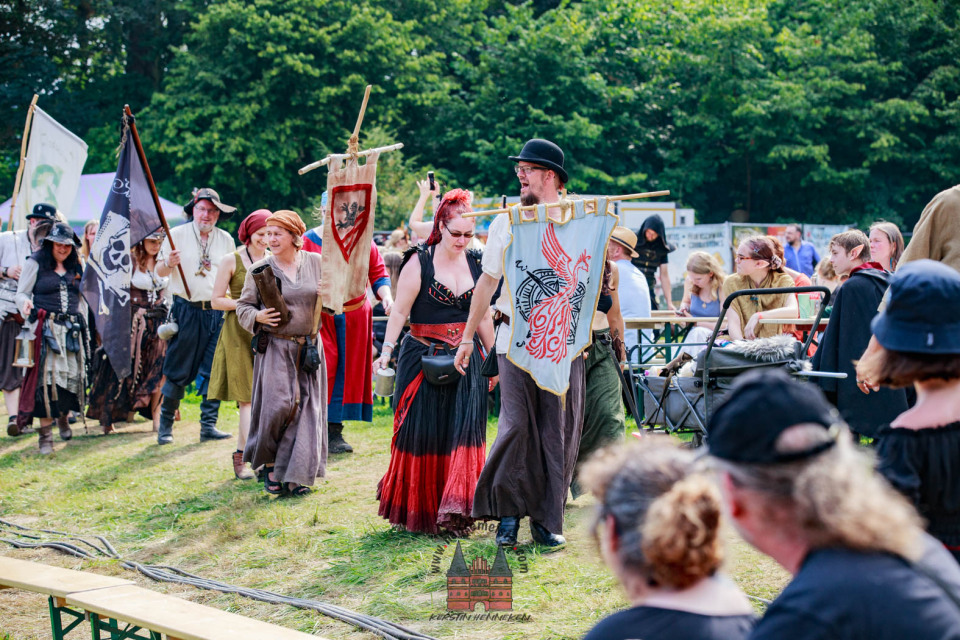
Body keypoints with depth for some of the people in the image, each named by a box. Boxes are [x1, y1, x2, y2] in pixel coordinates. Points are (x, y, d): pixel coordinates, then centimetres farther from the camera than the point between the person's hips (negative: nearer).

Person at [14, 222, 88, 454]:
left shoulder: (75, 267, 15)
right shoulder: (35, 263, 1)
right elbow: (21, 293, 0)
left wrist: (82, 325, 16)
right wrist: (26, 306, -22)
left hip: (72, 329, 5)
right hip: (46, 329, -5)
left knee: (72, 377, 4)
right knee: (46, 379, -10)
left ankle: (63, 417, 32)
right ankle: (45, 434, -6)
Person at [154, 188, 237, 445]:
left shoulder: (226, 240, 11)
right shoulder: (177, 235, 3)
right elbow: (160, 272, 3)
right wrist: (169, 263, -19)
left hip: (217, 311, 3)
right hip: (187, 310, -3)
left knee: (214, 371, -1)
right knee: (178, 372, -2)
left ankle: (209, 425, 5)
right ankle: (165, 425, 9)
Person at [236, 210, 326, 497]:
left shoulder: (317, 263, 4)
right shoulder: (259, 269, -1)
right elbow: (244, 306, 5)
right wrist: (258, 317, -14)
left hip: (309, 348, 2)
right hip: (275, 349, -2)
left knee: (306, 408, 1)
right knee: (277, 406, -10)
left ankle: (296, 475, 9)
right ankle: (270, 465, 13)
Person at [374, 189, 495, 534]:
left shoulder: (475, 263, 8)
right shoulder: (419, 262, -6)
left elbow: (483, 316, 16)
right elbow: (400, 311, -7)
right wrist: (386, 350, -15)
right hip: (423, 359, -3)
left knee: (464, 433, -6)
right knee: (423, 437, 3)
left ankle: (455, 510, -2)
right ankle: (417, 510, 19)